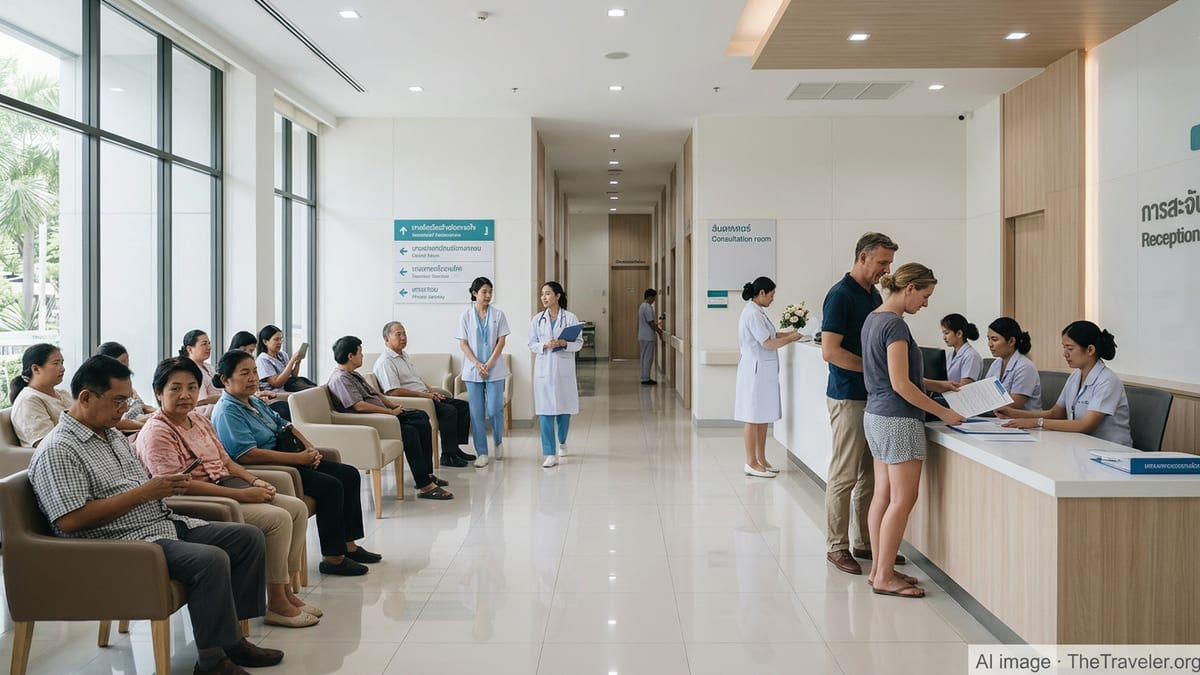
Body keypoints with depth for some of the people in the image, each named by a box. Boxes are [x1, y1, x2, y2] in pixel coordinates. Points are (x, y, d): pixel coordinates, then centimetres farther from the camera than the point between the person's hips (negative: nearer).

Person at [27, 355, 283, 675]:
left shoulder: (114, 435, 16)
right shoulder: (58, 451, -13)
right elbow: (71, 520, -23)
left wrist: (164, 486, 0)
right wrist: (143, 492, -20)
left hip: (164, 523, 10)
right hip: (125, 542, -10)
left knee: (249, 537, 1)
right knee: (211, 560, -30)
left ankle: (230, 635, 5)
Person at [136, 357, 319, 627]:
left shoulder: (199, 420, 14)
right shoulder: (156, 433, -14)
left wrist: (254, 481, -1)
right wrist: (242, 495, -24)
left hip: (226, 487, 9)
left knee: (298, 507, -1)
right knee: (278, 518, -23)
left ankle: (286, 591, 5)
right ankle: (276, 604, -11)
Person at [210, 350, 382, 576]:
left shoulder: (255, 402, 16)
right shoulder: (227, 412, -15)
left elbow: (284, 425, 21)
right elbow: (248, 455, -25)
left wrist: (309, 448, 1)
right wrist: (299, 458, -23)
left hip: (286, 461, 10)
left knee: (349, 474, 2)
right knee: (330, 485, -24)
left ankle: (348, 545, 6)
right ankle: (333, 558, -16)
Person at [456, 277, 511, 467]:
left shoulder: (498, 314, 3)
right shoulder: (466, 316, 3)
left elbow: (501, 341, -1)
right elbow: (463, 344, 1)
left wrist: (489, 364, -10)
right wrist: (477, 364, -11)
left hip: (495, 370, 0)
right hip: (472, 370, 1)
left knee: (494, 410, -5)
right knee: (477, 413, 1)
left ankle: (498, 441, 23)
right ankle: (482, 453, 8)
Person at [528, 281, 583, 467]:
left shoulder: (570, 318, -1)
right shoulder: (537, 319, 4)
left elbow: (579, 343, 0)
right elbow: (531, 344, 5)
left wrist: (565, 344, -19)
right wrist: (544, 345, -14)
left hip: (564, 368, -1)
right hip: (544, 368, 1)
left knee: (564, 409, 9)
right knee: (545, 411, -5)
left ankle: (562, 442, 37)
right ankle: (550, 454, -2)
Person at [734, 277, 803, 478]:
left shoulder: (756, 311, 13)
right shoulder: (753, 313, -18)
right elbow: (768, 343, -19)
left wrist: (786, 334, 7)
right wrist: (791, 339, -7)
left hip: (763, 371, 10)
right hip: (756, 370, -10)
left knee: (763, 417, 13)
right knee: (754, 418, -3)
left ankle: (760, 460, 21)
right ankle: (751, 463, 4)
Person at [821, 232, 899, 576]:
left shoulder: (874, 296, 14)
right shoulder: (840, 296, -14)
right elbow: (830, 351, -20)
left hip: (874, 397, 9)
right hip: (848, 398, -9)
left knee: (871, 475, 13)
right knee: (844, 476, -2)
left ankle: (866, 541, 23)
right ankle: (836, 546, 8)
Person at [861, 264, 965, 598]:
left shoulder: (873, 319, 11)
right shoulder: (895, 325, -18)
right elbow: (900, 385, -21)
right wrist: (943, 412, -14)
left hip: (875, 416, 10)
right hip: (898, 421, -10)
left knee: (883, 496, 13)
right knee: (902, 499, -3)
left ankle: (878, 568, 19)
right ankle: (884, 577, 2)